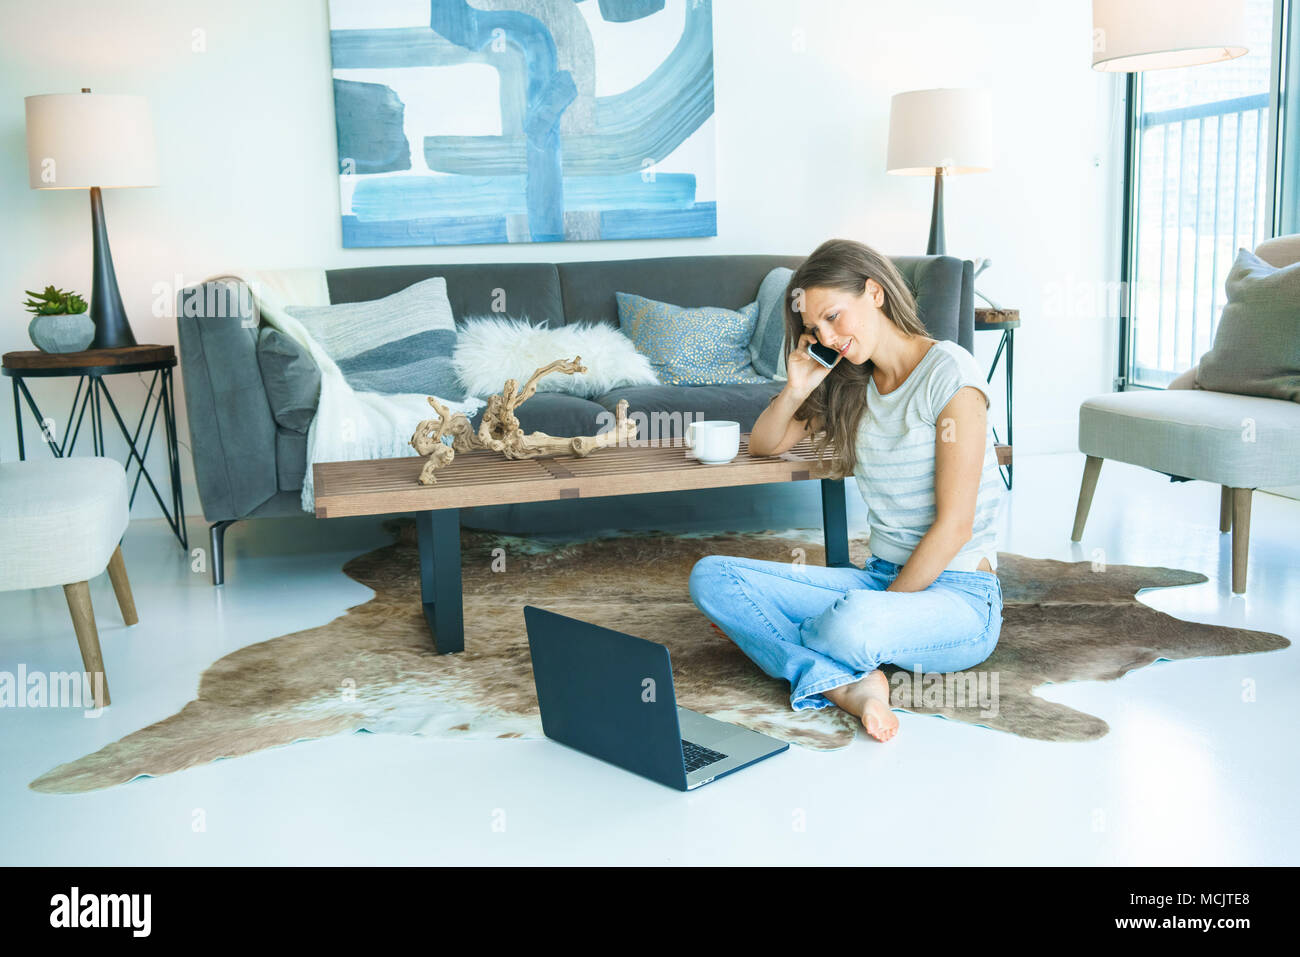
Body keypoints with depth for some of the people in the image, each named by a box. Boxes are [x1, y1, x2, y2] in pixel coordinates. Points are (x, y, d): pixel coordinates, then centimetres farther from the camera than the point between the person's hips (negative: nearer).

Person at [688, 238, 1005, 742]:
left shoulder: (948, 372, -11)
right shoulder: (852, 384, 11)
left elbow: (954, 524, -16)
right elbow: (761, 445, 19)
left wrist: (884, 608, -17)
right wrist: (796, 389, 1)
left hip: (955, 593, -7)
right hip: (880, 578, 7)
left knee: (855, 624, -40)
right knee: (710, 575, -10)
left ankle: (764, 635, -6)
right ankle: (849, 684, -24)